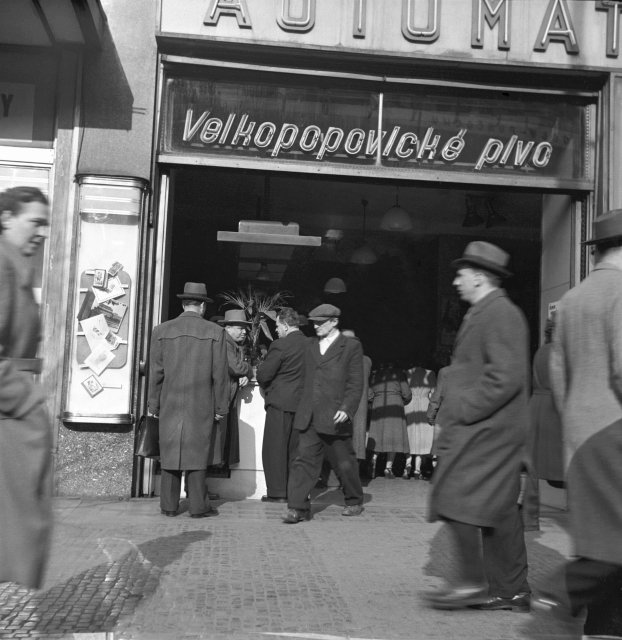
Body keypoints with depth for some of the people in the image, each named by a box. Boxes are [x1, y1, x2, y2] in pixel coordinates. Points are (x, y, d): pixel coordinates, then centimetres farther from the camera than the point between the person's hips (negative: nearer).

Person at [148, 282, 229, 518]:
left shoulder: (161, 331, 2)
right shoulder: (214, 332, -3)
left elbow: (156, 372, 4)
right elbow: (220, 374, -3)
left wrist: (154, 404, 10)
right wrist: (221, 406, 2)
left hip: (170, 403, 2)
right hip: (201, 405, -2)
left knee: (170, 452, 9)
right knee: (197, 452, 4)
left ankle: (169, 505, 14)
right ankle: (198, 506, 8)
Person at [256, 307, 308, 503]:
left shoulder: (280, 345, -13)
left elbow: (263, 375, -11)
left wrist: (266, 387, 10)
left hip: (280, 402, -6)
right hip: (302, 403, 6)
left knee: (275, 448, 3)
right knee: (295, 448, 13)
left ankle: (277, 492, 3)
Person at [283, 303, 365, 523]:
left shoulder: (351, 346, -1)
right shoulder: (311, 346, 15)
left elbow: (355, 384, -5)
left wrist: (347, 409, -16)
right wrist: (303, 409, 13)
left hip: (335, 418, -4)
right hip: (309, 417, 4)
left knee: (344, 464, 8)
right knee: (304, 460, -4)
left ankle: (354, 502, 28)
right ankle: (298, 507, -2)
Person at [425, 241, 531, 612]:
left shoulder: (500, 314, -13)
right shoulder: (485, 314, 18)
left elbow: (507, 377, -22)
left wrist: (463, 410, -17)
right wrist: (456, 410, 15)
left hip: (486, 430, -10)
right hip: (486, 431, 10)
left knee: (458, 501, -7)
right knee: (499, 510, 11)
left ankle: (475, 583, 2)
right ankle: (512, 591, 18)